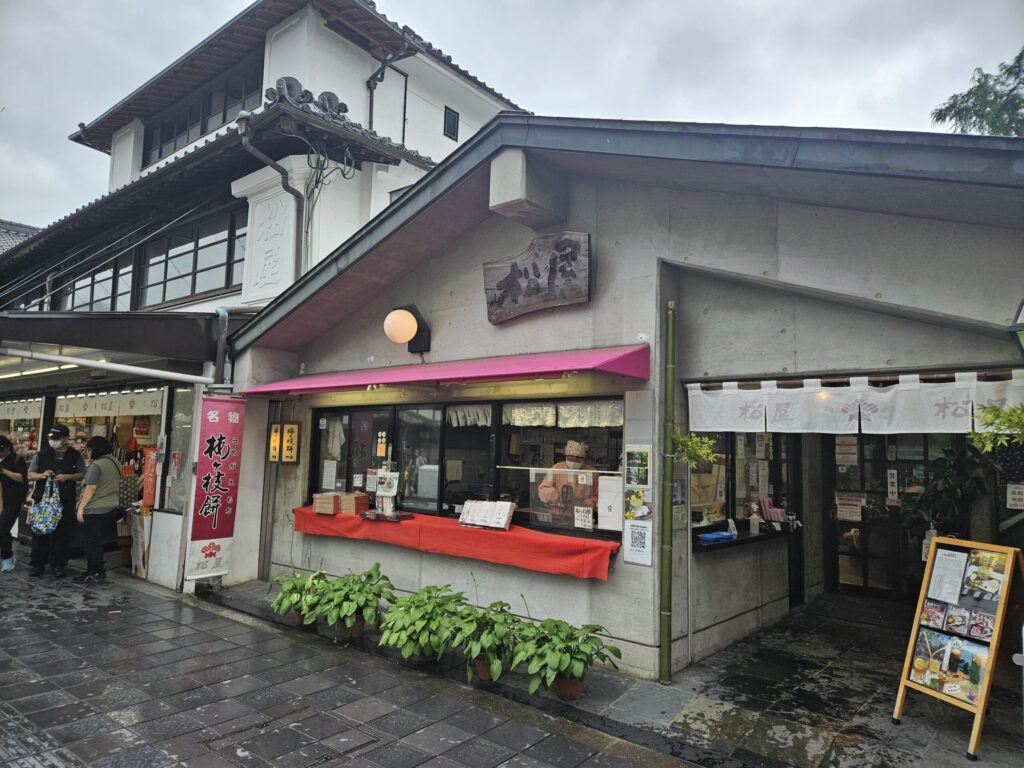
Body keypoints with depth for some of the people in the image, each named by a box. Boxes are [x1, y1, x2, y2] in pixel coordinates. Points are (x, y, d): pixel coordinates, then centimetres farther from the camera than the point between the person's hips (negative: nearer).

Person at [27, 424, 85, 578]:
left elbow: (83, 475, 4)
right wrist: (42, 475, -12)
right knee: (40, 532, 5)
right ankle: (37, 564, 16)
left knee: (61, 533, 3)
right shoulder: (42, 454, 6)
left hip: (66, 501, -1)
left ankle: (58, 565, 12)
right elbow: (30, 474, 9)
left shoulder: (75, 456, 3)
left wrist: (67, 477, -13)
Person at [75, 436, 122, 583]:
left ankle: (94, 573, 7)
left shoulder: (96, 465, -16)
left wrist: (81, 506, -14)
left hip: (94, 509, -9)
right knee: (97, 541, 16)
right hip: (111, 508, 9)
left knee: (91, 542, 2)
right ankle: (98, 571, 20)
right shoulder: (115, 462, 11)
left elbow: (91, 488, -18)